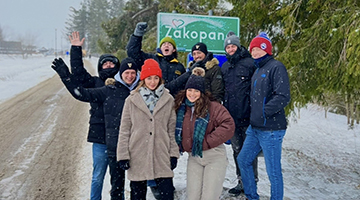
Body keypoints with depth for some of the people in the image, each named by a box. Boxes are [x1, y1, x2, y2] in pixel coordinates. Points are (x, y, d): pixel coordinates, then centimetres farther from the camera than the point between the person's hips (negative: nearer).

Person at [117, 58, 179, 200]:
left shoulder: (168, 100, 5)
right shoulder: (132, 100, 1)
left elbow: (172, 129, 9)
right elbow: (124, 130, 3)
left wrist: (173, 153, 6)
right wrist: (123, 155, -2)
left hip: (162, 157, 1)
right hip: (138, 157, 0)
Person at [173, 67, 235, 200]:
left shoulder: (212, 107, -11)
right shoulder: (180, 108, 6)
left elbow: (228, 125, -20)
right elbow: (176, 131, 20)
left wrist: (208, 142, -18)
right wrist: (180, 146, 6)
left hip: (214, 156, -4)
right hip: (193, 157, 5)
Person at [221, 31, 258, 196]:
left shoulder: (249, 63, -3)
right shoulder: (225, 67, 16)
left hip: (247, 115, -6)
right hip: (231, 116, 6)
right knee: (237, 150, 12)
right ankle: (241, 182, 23)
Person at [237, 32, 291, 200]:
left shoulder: (276, 67, -10)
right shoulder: (258, 70, 17)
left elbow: (283, 97, -20)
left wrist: (263, 112, -18)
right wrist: (252, 114, 11)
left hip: (270, 130, -9)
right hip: (255, 128, 10)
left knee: (273, 172, -1)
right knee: (243, 160, 17)